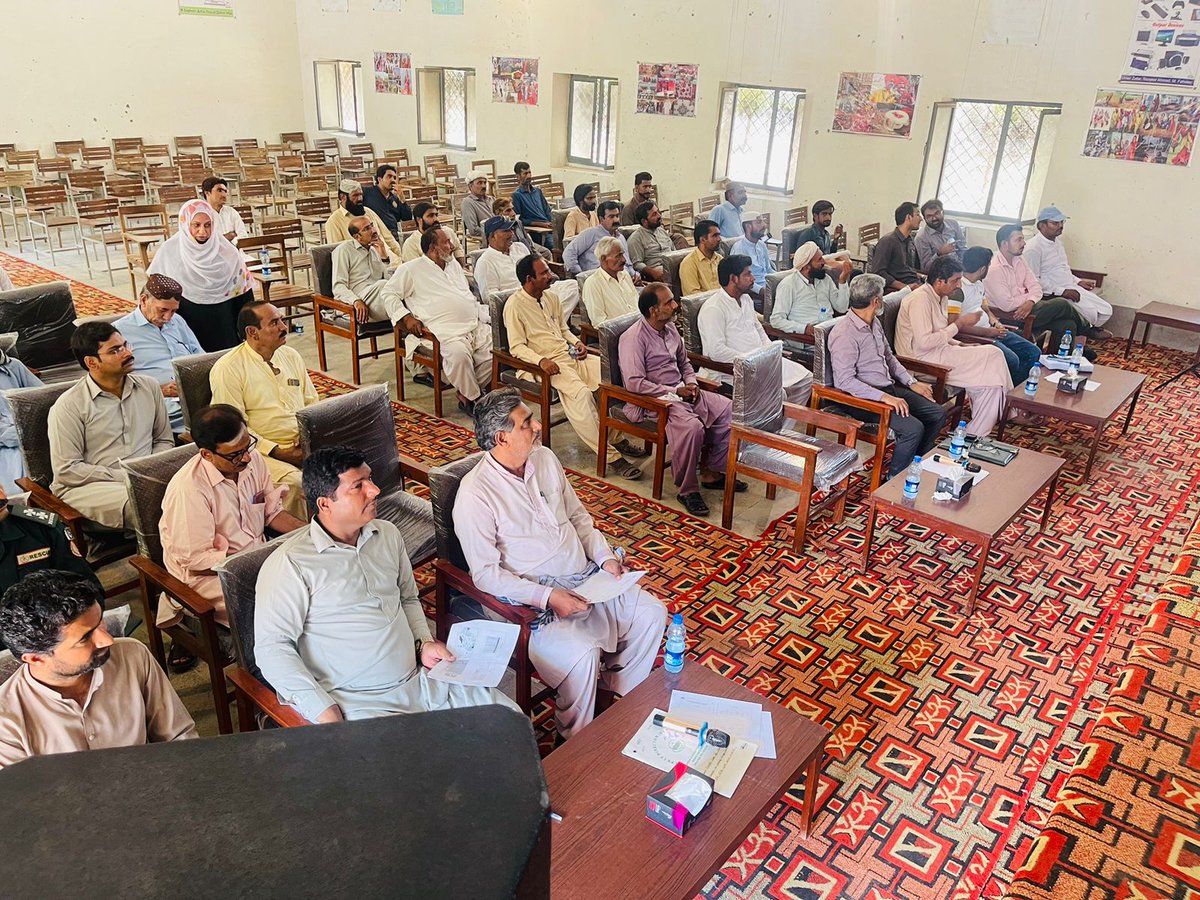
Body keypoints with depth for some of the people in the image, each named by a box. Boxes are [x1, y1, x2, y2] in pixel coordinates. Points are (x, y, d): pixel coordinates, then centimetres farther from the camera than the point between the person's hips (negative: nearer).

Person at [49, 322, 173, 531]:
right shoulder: (69, 406, -2)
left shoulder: (149, 387, 12)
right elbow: (66, 470, -5)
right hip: (88, 487, -4)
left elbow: (164, 440, 19)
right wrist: (123, 476, -12)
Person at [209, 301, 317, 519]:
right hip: (262, 450, -6)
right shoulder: (228, 368, -5)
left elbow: (312, 403, 19)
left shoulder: (291, 356, 15)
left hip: (303, 444, 6)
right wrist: (277, 452, -17)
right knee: (295, 483, -34)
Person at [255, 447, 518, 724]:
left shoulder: (387, 534, 11)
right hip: (358, 705, -6)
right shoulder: (291, 563, -11)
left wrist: (424, 643, 5)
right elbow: (271, 647, -11)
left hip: (420, 678, 6)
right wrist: (324, 712, -17)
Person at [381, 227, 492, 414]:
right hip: (446, 333, -7)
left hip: (477, 327, 7)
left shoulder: (454, 265, 26)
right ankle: (471, 398, -16)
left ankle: (468, 393, 1)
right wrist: (406, 317, -8)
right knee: (459, 353, -37)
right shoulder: (412, 269, 5)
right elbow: (389, 293, 5)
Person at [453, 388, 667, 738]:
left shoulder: (545, 459, 5)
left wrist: (606, 557, -1)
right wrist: (548, 597, -24)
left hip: (586, 577, 8)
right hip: (531, 600, -7)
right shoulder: (475, 493, -17)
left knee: (652, 614, -2)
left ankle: (621, 696, 19)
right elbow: (486, 574, -18)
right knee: (582, 653, -29)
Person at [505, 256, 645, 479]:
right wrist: (541, 360, -25)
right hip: (549, 363, -7)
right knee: (581, 393, -33)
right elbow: (517, 346, -10)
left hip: (569, 353, 7)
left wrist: (577, 342, 5)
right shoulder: (515, 305, -7)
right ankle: (610, 456, -29)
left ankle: (616, 436, -4)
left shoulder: (552, 296, 15)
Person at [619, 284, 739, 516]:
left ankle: (711, 472, 5)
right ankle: (687, 489, -17)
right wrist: (675, 391, -19)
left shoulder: (670, 328, 11)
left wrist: (691, 383, 3)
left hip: (680, 391, 9)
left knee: (728, 409, -5)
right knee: (692, 426, -33)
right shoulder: (634, 338, -15)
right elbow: (634, 383, -22)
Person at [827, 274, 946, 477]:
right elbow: (845, 381, -25)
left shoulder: (874, 323, 10)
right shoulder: (844, 334, -20)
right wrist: (884, 397, -29)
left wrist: (911, 382, 11)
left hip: (888, 388, 10)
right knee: (913, 428, -25)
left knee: (938, 413, 2)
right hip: (861, 399, -10)